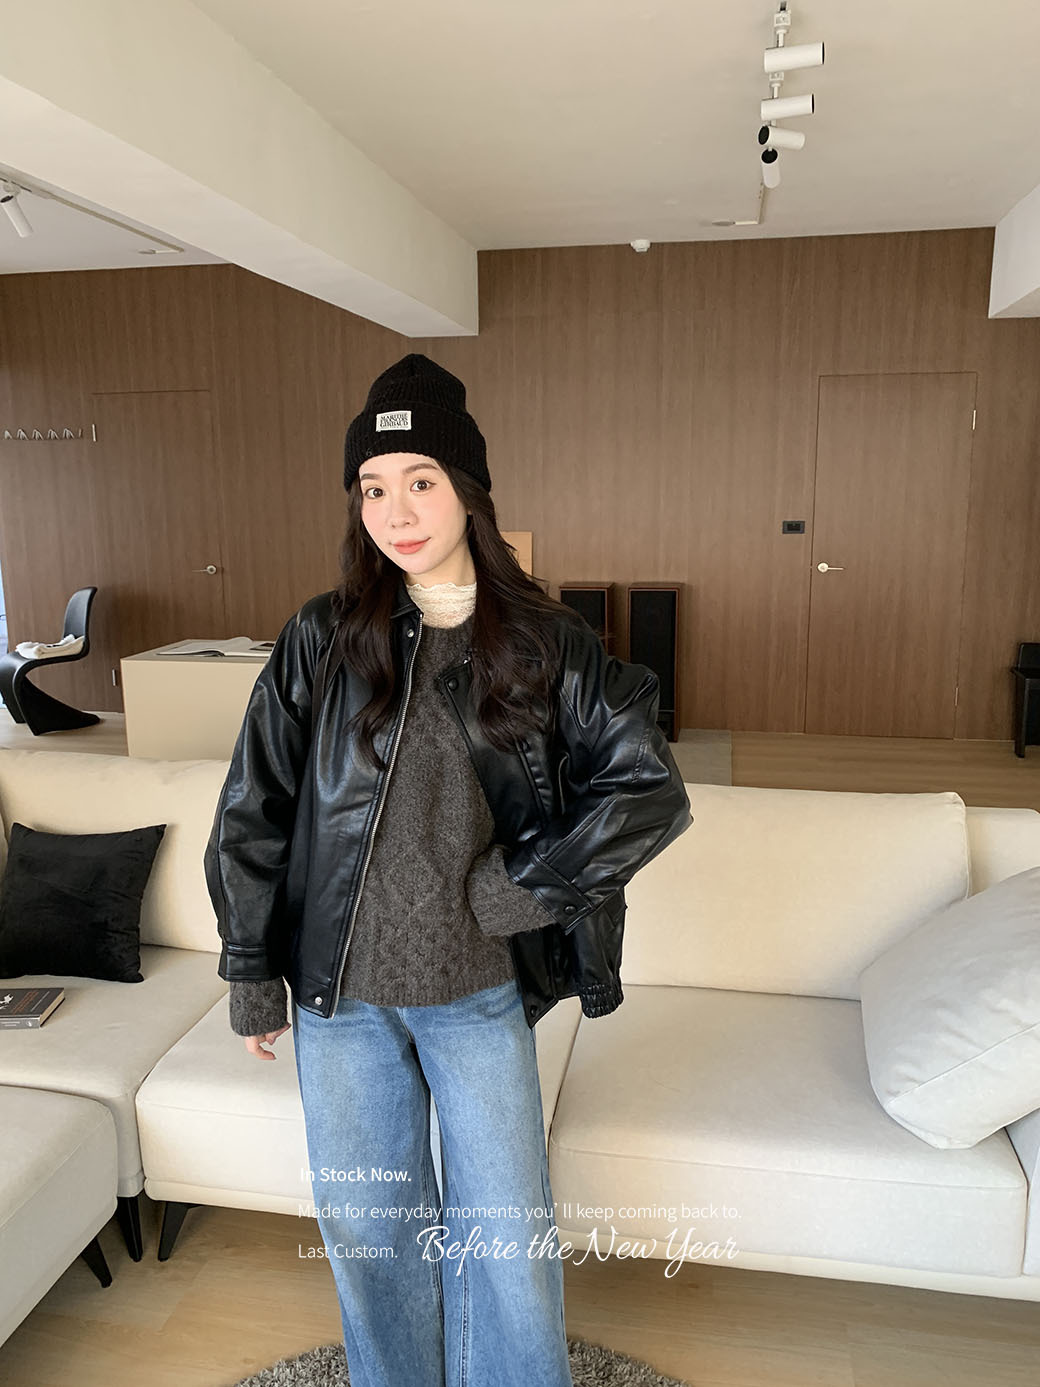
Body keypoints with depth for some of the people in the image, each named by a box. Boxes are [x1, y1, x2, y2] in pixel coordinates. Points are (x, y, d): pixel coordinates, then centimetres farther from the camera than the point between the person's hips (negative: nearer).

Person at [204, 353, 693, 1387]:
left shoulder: (544, 646, -7)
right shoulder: (321, 640, -5)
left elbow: (650, 792, -8)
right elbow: (252, 811, -1)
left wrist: (526, 883, -13)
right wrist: (249, 971, 1)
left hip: (479, 997, -1)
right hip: (339, 994, 1)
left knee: (508, 1242, 12)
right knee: (368, 1231, 20)